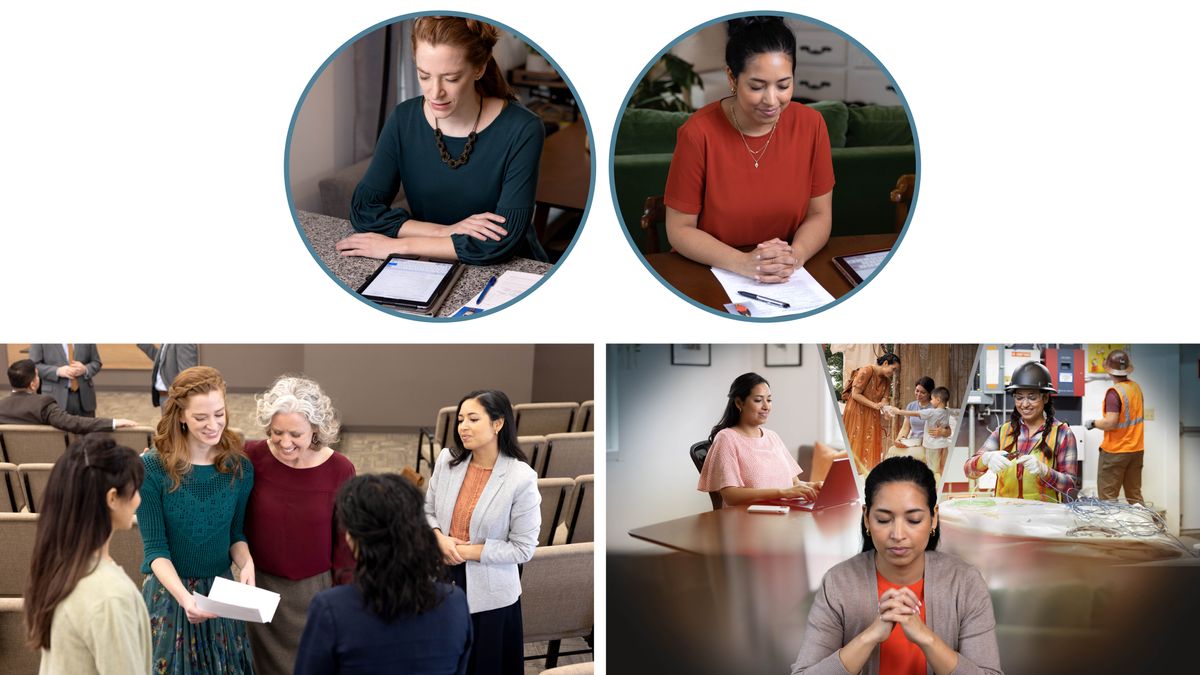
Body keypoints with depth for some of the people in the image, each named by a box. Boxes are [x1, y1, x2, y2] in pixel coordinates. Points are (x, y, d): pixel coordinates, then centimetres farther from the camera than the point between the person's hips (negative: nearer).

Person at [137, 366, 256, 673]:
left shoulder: (240, 468, -4)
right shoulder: (152, 468, -14)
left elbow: (236, 533, 6)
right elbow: (155, 549, -13)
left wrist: (246, 563, -16)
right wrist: (184, 597, -28)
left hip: (221, 591, 3)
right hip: (169, 592, -3)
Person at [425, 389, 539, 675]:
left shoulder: (521, 478, -17)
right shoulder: (447, 459, -4)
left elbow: (524, 548, -14)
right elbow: (428, 510, 8)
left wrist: (468, 551, -16)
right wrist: (440, 538, -13)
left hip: (489, 594, -4)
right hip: (443, 582, 4)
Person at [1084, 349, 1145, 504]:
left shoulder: (1114, 392, -19)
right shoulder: (1136, 387, 4)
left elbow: (1110, 423, -23)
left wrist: (1092, 423, -7)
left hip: (1115, 451, -7)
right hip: (1137, 449, 7)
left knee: (1108, 498, -1)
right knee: (1134, 495, 13)